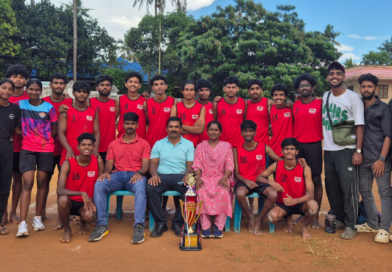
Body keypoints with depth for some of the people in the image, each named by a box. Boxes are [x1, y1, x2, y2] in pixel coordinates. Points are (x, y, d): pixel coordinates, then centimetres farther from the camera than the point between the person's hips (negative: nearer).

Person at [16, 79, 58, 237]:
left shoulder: (49, 107, 0)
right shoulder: (20, 105, 1)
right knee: (27, 183, -9)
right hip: (27, 149, -1)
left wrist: (47, 140, 2)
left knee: (42, 182, 7)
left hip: (46, 149, 1)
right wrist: (26, 136, -1)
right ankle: (22, 224, -10)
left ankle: (38, 218, 20)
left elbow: (54, 129, 7)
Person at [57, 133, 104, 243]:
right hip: (70, 202, -1)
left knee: (90, 216, -32)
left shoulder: (98, 162, -7)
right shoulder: (68, 164, -14)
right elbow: (60, 190, -24)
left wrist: (92, 202, -13)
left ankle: (83, 222, 13)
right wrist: (82, 194, -34)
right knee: (62, 199, -36)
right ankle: (67, 230, -6)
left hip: (86, 203, 1)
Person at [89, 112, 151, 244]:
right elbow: (109, 163, 10)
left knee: (140, 187, -39)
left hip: (135, 175, -2)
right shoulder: (113, 144, 19)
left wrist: (139, 173, -21)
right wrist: (106, 172, -13)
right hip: (117, 175, 2)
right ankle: (101, 225, -25)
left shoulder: (144, 144, 12)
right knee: (99, 185, -29)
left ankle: (139, 226, -40)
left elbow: (145, 164, 1)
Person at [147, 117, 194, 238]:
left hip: (181, 176, 0)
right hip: (162, 176, 1)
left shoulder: (188, 144, 13)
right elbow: (153, 163, 8)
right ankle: (160, 223, -17)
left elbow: (190, 165, 5)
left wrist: (187, 174, -19)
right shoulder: (159, 144, 16)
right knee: (150, 188, -32)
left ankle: (178, 223, -15)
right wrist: (154, 174, -15)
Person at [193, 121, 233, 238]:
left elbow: (230, 165, 3)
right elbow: (197, 165, 5)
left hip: (221, 178, 0)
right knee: (201, 193, -33)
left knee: (223, 193, -34)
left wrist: (225, 177, -15)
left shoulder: (227, 146, 13)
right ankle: (205, 227, -26)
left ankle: (218, 226, -23)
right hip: (205, 178, 0)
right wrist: (198, 177, -14)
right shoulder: (200, 146, 15)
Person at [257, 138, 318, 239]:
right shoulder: (276, 166, -8)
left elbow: (310, 194, -18)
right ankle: (288, 219, 9)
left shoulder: (305, 168, -13)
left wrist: (295, 201, -37)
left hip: (300, 203, -1)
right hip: (283, 204, 1)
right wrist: (270, 182, -21)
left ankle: (304, 226, 1)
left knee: (313, 205, -36)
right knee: (273, 216, -33)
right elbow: (258, 177, 1)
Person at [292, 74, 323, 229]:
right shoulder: (294, 105, 7)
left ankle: (316, 216, 10)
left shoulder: (320, 104, -1)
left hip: (314, 145, -3)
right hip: (297, 145, 3)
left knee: (316, 180, 2)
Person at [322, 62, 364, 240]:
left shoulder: (353, 97, -5)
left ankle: (350, 225, 6)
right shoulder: (325, 97, 10)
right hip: (328, 150, 5)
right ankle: (340, 218, 27)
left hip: (346, 150, -5)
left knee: (348, 188, -4)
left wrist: (358, 151, -14)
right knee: (331, 187, 11)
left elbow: (359, 125, -7)